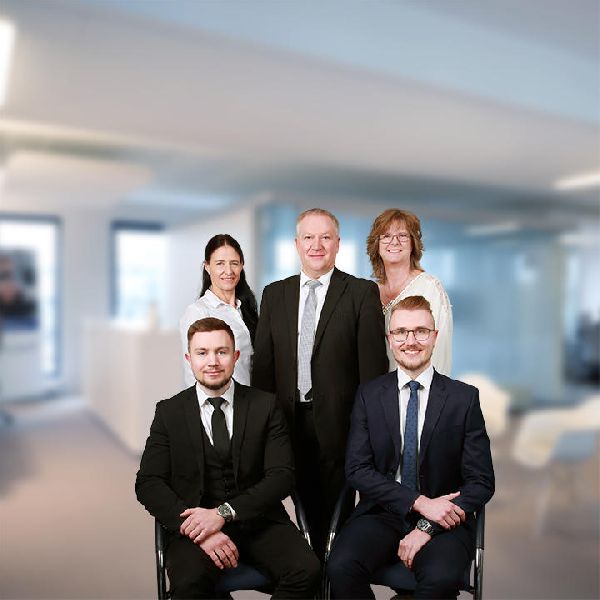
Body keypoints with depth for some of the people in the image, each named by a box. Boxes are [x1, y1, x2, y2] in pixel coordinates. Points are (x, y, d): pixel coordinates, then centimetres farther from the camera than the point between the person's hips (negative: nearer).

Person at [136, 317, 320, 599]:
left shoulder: (266, 406, 4)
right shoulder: (169, 412, 5)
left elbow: (282, 476, -3)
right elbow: (148, 483, -2)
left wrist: (224, 512, -16)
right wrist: (198, 528, -16)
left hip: (258, 521, 2)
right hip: (195, 526, -1)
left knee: (306, 570, -24)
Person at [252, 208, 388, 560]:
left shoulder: (363, 293, -2)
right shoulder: (275, 294, 9)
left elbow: (373, 363, -5)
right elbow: (263, 362, 9)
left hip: (339, 422, -3)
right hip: (290, 421, 3)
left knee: (336, 513, 7)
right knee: (307, 509, 14)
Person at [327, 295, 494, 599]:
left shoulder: (464, 397, 0)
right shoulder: (369, 395, 4)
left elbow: (481, 482, -1)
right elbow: (357, 469, -3)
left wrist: (427, 527, -12)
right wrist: (419, 502, -14)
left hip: (444, 518, -1)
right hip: (381, 514, 1)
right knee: (341, 568, -27)